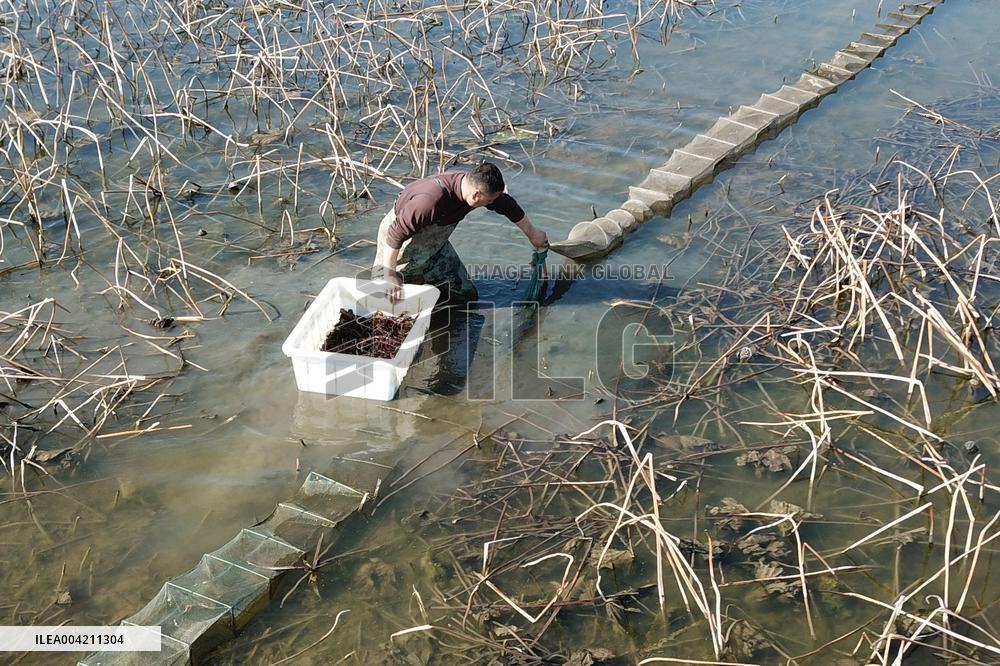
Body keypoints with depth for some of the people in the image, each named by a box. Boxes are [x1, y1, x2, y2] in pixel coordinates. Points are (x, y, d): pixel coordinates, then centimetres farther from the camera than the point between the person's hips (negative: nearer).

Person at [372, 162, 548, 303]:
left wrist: (532, 233, 16)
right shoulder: (431, 198, -41)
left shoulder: (473, 184, -18)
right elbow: (395, 235, -35)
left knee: (466, 294, 4)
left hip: (435, 242, 7)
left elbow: (507, 205, 2)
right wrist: (390, 276, -32)